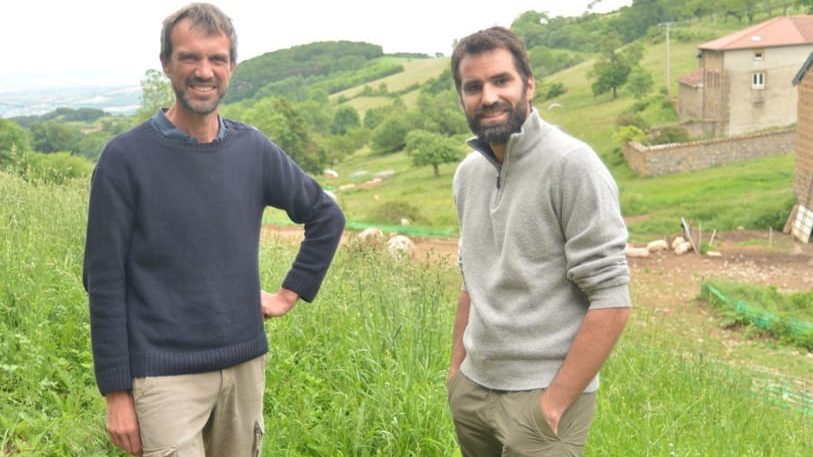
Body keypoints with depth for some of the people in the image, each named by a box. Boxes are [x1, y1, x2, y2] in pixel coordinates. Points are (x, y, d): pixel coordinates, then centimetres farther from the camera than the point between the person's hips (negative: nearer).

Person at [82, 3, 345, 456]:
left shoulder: (253, 149, 3)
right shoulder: (126, 157, -8)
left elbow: (327, 216, 17)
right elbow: (105, 282, -7)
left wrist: (291, 293, 9)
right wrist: (117, 392, -8)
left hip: (245, 363, 4)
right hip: (166, 375, -4)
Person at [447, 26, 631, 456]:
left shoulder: (572, 165, -14)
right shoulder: (467, 173, 7)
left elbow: (611, 301, -17)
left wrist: (555, 401, -16)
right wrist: (456, 368, 11)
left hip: (539, 396, -6)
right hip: (472, 388, 6)